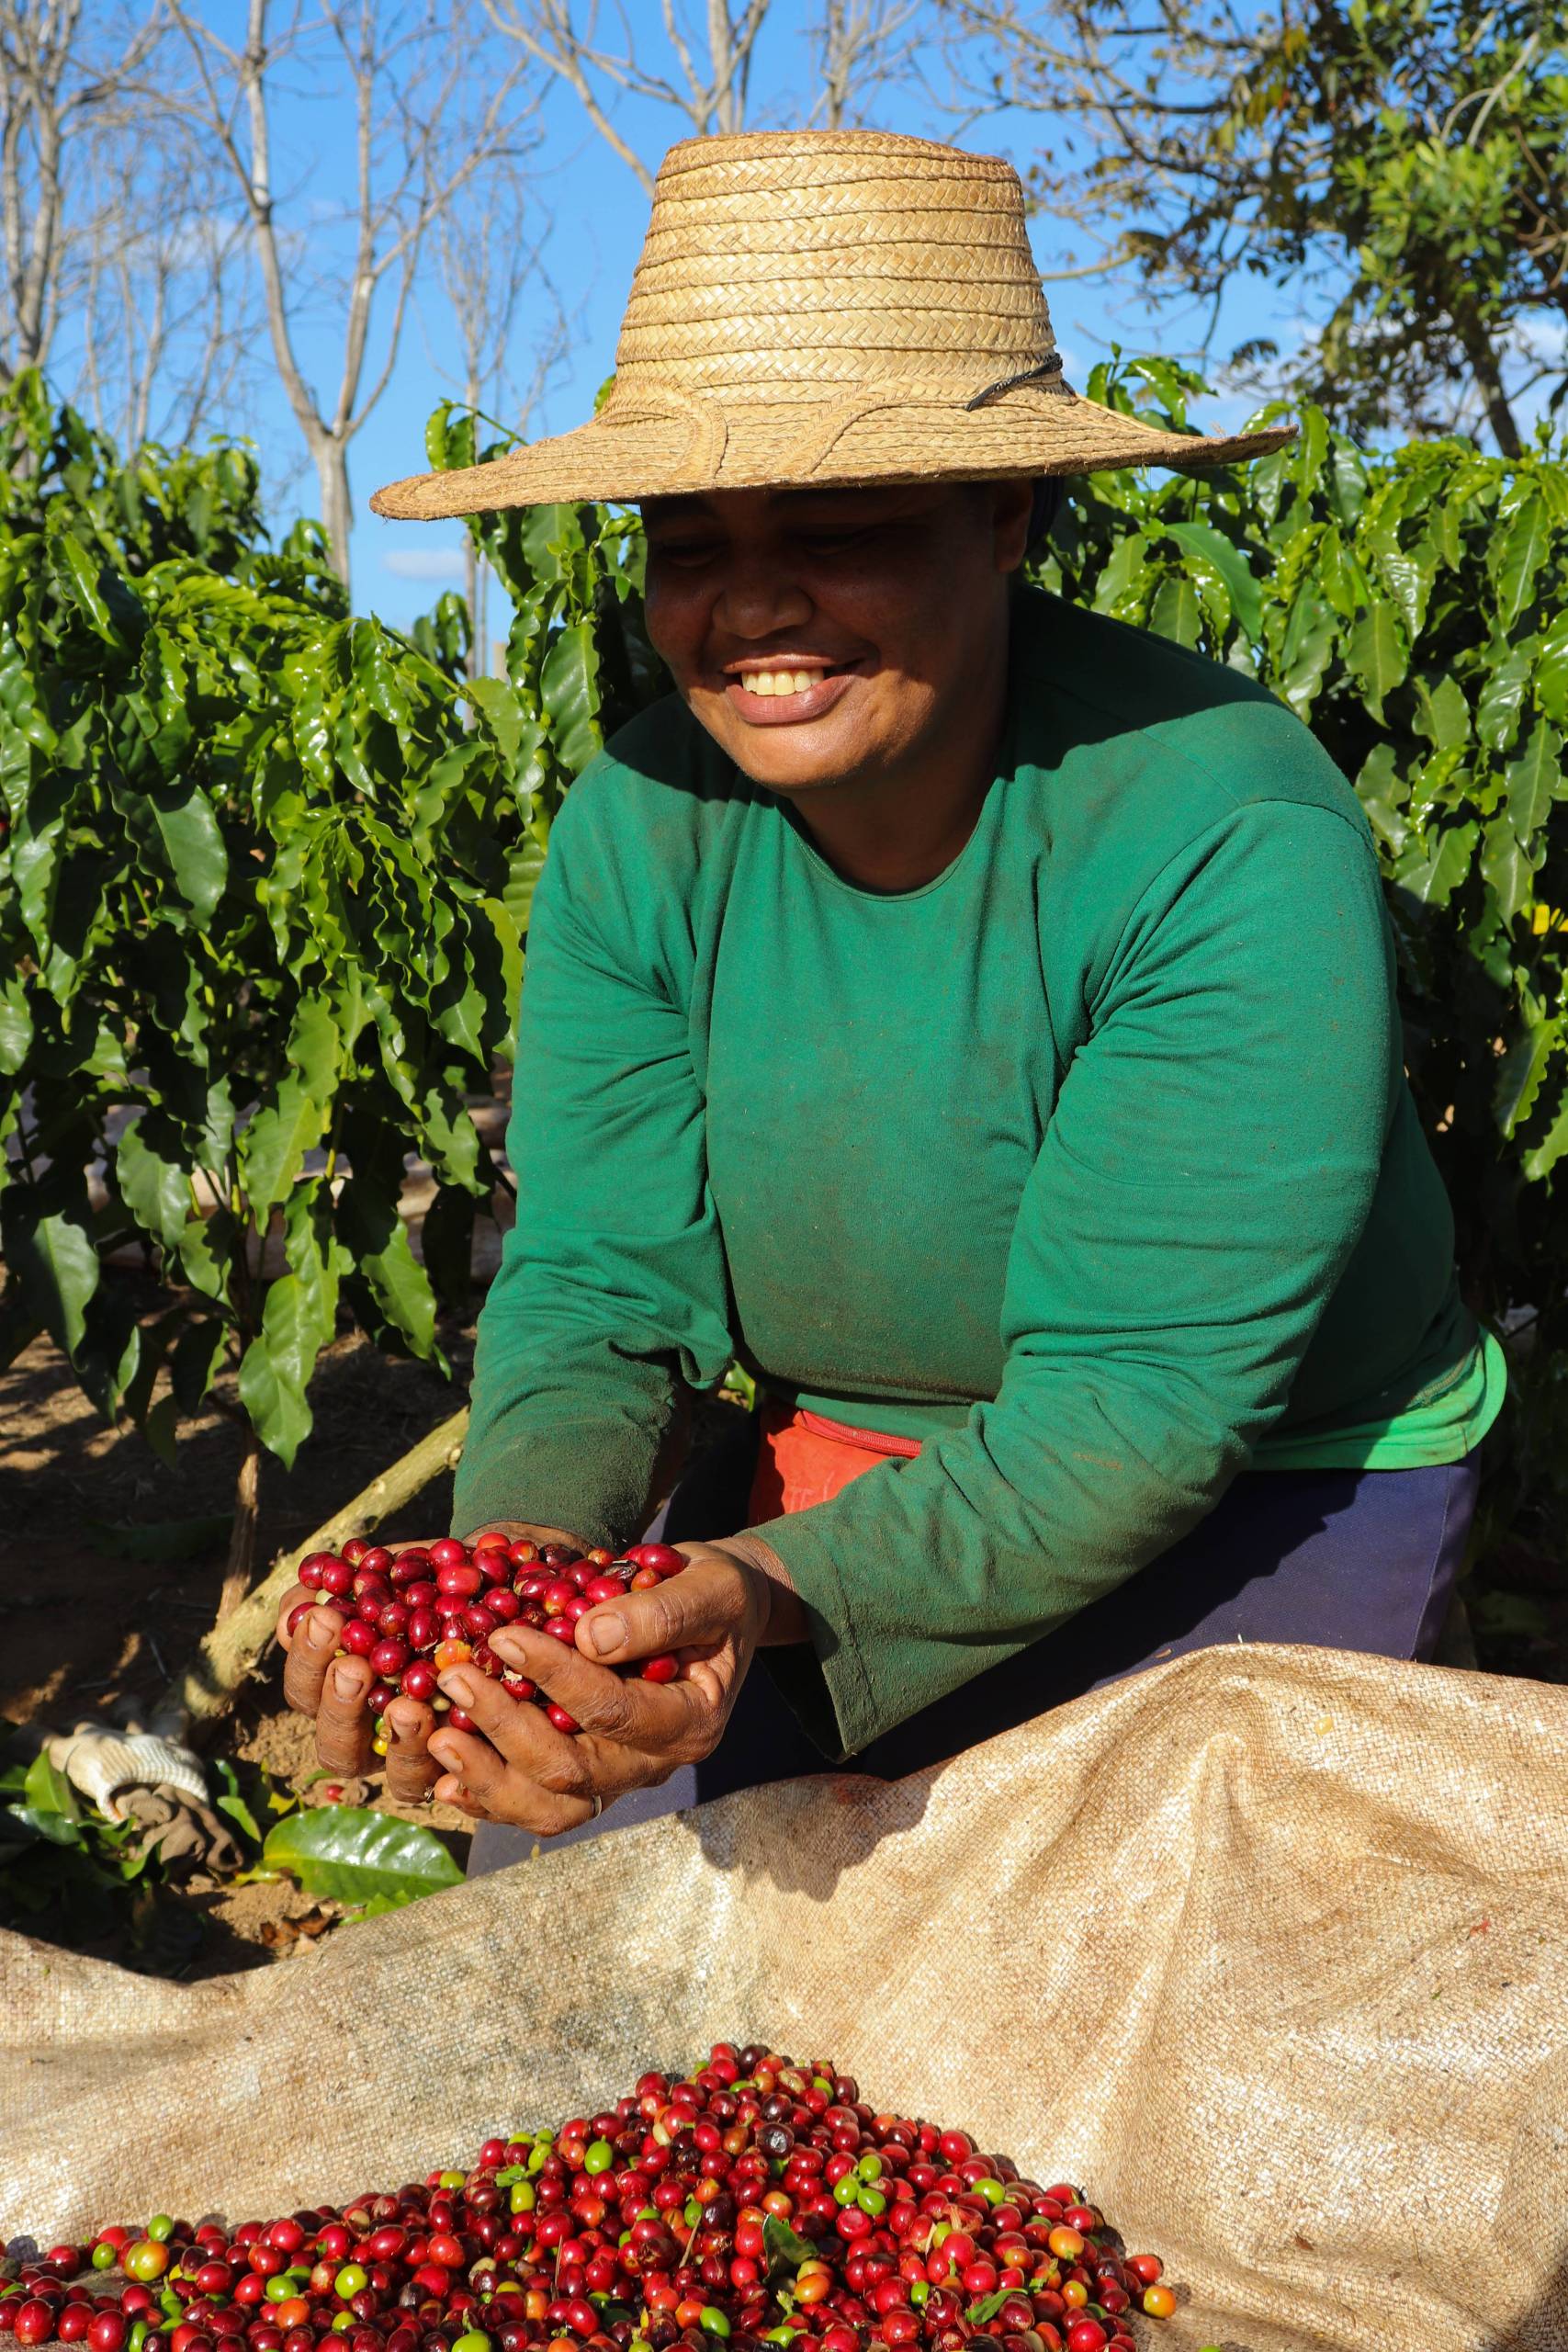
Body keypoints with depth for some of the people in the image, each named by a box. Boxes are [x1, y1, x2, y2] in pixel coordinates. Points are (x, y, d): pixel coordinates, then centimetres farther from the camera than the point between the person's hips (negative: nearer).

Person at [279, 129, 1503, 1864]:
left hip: (1262, 1503, -3)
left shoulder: (1229, 841, -29)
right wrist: (522, 1570, -35)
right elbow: (597, 1286, -14)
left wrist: (777, 1595, -45)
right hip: (835, 1468, 4)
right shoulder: (638, 825, -13)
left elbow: (1142, 1397, -30)